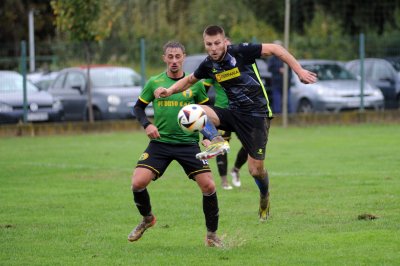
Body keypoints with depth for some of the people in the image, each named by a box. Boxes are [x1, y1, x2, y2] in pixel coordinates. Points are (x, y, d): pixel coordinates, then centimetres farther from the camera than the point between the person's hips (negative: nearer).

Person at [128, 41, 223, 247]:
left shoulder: (195, 84, 2)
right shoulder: (154, 83, 2)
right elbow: (138, 107, 12)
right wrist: (146, 124, -7)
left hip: (189, 143, 0)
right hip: (160, 142, 0)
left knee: (208, 186, -12)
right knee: (137, 183, -16)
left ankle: (212, 235, 7)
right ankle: (147, 219, 16)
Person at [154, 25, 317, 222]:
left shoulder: (240, 51, -16)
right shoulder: (208, 65, 0)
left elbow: (275, 49, -11)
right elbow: (189, 80, 19)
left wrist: (299, 71, -16)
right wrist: (169, 91, 1)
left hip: (256, 115, -5)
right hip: (233, 113, 5)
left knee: (256, 170, -4)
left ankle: (265, 198, 27)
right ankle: (216, 142, -30)